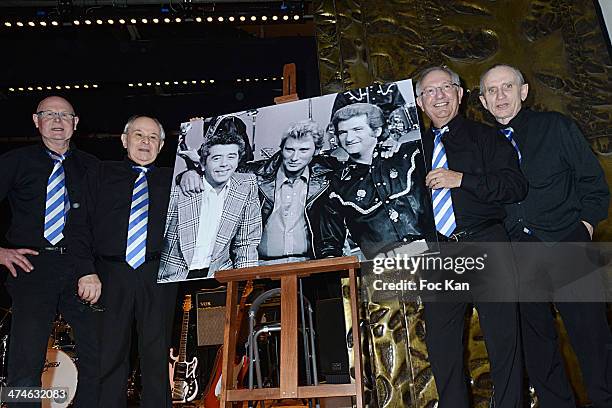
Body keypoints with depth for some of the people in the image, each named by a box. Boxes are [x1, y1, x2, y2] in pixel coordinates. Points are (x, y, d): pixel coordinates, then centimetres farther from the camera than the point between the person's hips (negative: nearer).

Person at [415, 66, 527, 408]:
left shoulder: (484, 137, 7)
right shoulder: (417, 147, 17)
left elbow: (517, 185, -5)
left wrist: (461, 179, -14)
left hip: (485, 244, -3)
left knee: (504, 338, 2)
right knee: (442, 347, 8)